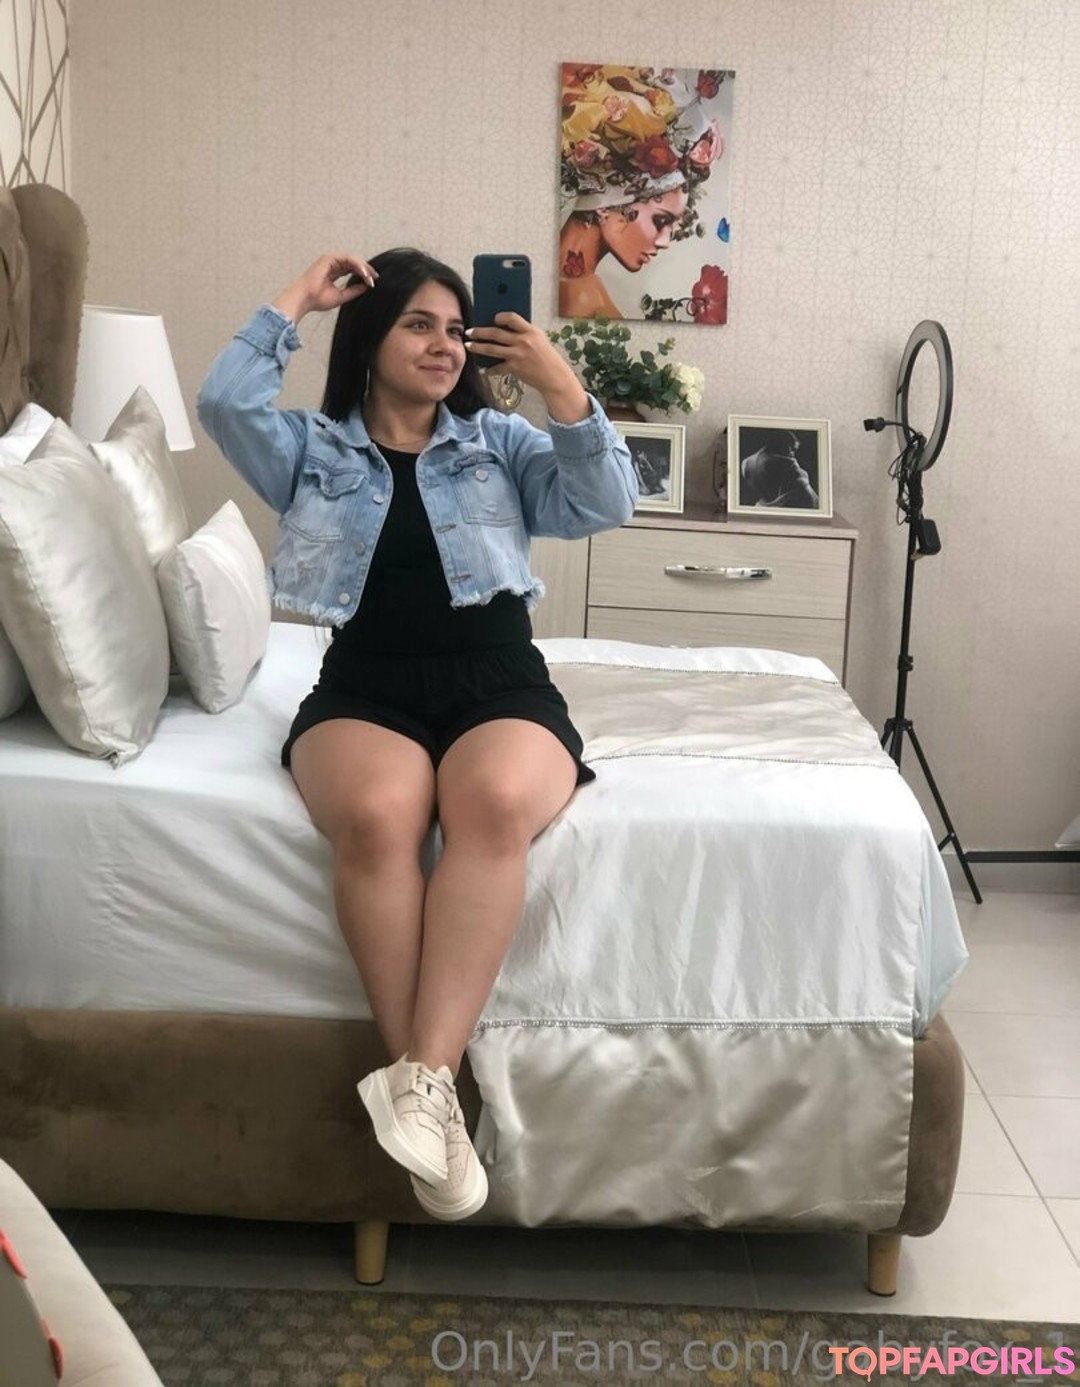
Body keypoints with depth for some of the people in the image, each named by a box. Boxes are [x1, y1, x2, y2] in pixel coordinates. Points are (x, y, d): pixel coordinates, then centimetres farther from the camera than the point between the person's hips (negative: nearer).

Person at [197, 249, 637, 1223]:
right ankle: (430, 1086, -29)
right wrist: (295, 303, 8)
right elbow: (225, 402, -1)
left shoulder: (500, 442, 19)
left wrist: (564, 391, -6)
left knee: (493, 803, -36)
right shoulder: (315, 450, 17)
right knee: (375, 814, -36)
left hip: (500, 683, 1)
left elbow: (607, 504, 6)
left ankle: (422, 1078, -35)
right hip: (366, 687, 0)